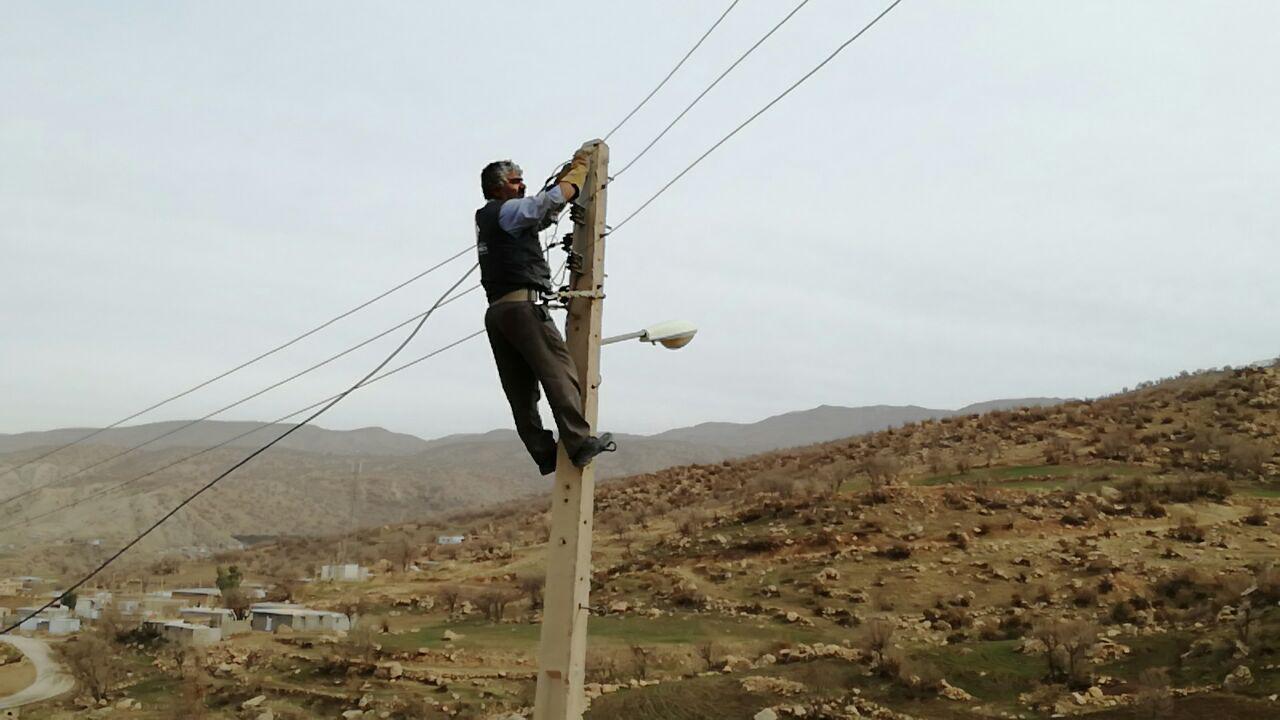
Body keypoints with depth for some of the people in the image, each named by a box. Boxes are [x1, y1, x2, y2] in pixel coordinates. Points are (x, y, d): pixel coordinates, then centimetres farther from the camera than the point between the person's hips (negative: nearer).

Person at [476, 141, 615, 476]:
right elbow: (555, 198, -9)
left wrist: (571, 166, 28)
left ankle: (544, 453, 1)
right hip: (522, 305, -10)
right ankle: (579, 442, -21)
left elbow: (544, 200, 31)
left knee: (521, 390, 3)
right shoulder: (508, 210, -2)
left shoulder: (487, 218, 25)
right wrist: (581, 163, 6)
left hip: (495, 311, 10)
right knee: (559, 371, -14)